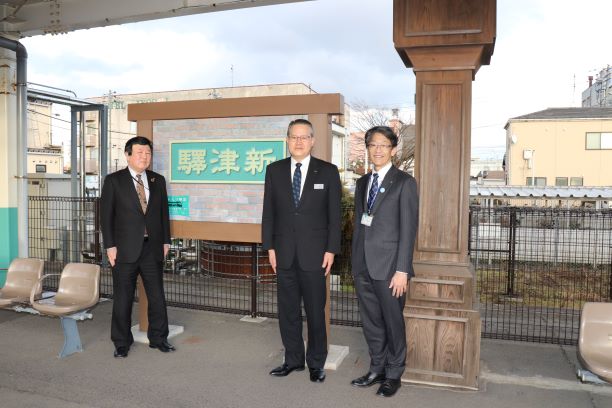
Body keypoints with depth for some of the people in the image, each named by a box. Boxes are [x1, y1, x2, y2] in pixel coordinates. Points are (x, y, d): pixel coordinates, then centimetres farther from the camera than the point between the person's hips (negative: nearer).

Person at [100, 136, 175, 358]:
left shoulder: (158, 180, 9)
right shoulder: (114, 181, -2)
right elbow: (106, 215, -3)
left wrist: (165, 241, 8)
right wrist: (110, 246, -8)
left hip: (152, 248, 3)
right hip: (125, 249, -3)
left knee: (157, 296, 8)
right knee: (123, 298, 7)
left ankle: (158, 338, 24)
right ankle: (121, 342, 22)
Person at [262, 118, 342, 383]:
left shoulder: (328, 171, -1)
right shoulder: (274, 170, 5)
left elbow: (334, 215, -1)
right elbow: (268, 212, 6)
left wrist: (331, 250, -6)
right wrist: (269, 247, 1)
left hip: (314, 253, -2)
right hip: (284, 253, 3)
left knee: (315, 311, 7)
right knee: (288, 310, 11)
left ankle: (316, 363, 22)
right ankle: (293, 359, 27)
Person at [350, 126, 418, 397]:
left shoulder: (404, 183, -5)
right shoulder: (362, 183, 13)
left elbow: (408, 229, -10)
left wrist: (402, 270, -15)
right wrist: (355, 262, 11)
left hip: (388, 265, -5)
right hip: (363, 265, 5)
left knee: (393, 322, 7)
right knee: (371, 321, 14)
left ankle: (393, 375, 24)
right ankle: (377, 370, 30)